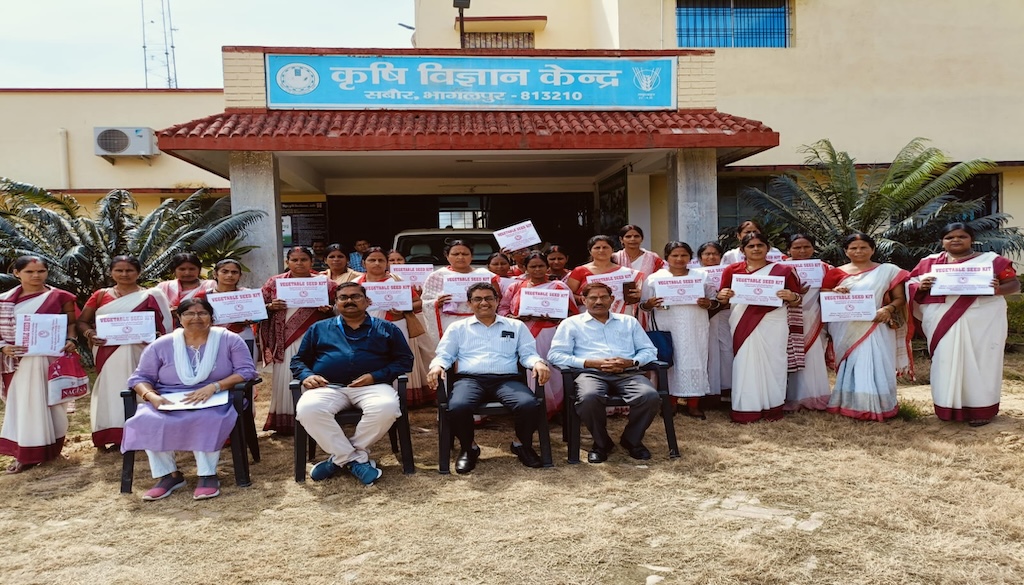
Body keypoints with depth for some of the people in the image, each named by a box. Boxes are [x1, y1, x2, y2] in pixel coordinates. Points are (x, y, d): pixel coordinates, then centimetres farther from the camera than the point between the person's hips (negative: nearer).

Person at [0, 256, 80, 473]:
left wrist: (71, 340, -14)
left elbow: (72, 322, 3)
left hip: (49, 358, -2)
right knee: (23, 403, 5)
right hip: (18, 360, 2)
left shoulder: (60, 297, 0)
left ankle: (48, 448, 18)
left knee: (48, 401, 6)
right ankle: (25, 453, 11)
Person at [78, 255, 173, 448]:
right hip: (109, 353, 2)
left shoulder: (151, 296, 4)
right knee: (111, 389, 1)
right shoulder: (101, 295, 10)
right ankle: (113, 435, 5)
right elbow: (82, 321, 12)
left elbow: (166, 324, 2)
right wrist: (90, 334, -8)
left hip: (139, 352, -2)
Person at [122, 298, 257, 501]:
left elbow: (247, 371, -5)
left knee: (205, 420, -37)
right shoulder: (161, 345, 8)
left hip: (215, 401, -2)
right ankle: (168, 474, -14)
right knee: (147, 421, -29)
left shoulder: (229, 340, 3)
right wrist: (152, 396, -15)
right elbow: (140, 377, 9)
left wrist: (214, 387, -19)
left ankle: (208, 475, -22)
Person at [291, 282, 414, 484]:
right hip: (328, 387, 1)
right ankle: (355, 459, -19)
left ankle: (341, 457, -14)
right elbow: (299, 360, 22)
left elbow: (404, 360, 10)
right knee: (307, 409, -33)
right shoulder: (318, 329, 23)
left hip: (372, 386, -1)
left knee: (386, 407, -35)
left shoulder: (386, 329, 17)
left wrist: (375, 376, -7)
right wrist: (307, 375, -2)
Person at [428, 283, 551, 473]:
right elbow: (444, 355, 15)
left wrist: (538, 363, -9)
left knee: (529, 405, -32)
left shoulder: (516, 326, 22)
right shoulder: (458, 328, 21)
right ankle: (469, 448, -3)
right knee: (457, 407, -35)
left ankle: (522, 444, 2)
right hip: (470, 379, 0)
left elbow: (528, 354, 15)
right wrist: (437, 366, -10)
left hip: (507, 379, 1)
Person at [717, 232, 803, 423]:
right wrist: (722, 296, -12)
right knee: (745, 363, -1)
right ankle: (745, 409, 3)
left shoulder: (783, 270, 5)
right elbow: (723, 298, 11)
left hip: (773, 325, 0)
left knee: (772, 362, 2)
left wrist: (791, 297, -15)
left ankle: (772, 407, 12)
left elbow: (797, 300, 8)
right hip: (743, 324, 0)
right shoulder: (732, 270, 6)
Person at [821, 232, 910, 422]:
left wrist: (888, 309, -17)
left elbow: (900, 299, 3)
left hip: (876, 329, -1)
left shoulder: (888, 271, 5)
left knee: (875, 365, -4)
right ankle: (850, 404, 8)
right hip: (846, 332, 1)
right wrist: (834, 292, -11)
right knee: (850, 367, 2)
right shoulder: (837, 273, 8)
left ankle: (878, 405, 5)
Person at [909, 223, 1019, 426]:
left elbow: (1015, 284, 2)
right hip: (943, 322, 2)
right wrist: (921, 286, -14)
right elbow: (910, 285, 9)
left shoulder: (991, 260, 4)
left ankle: (981, 409, 8)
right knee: (946, 362, 4)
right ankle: (949, 407, 12)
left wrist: (999, 289, -19)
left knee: (979, 362, 0)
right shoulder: (929, 262, 8)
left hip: (981, 322, -2)